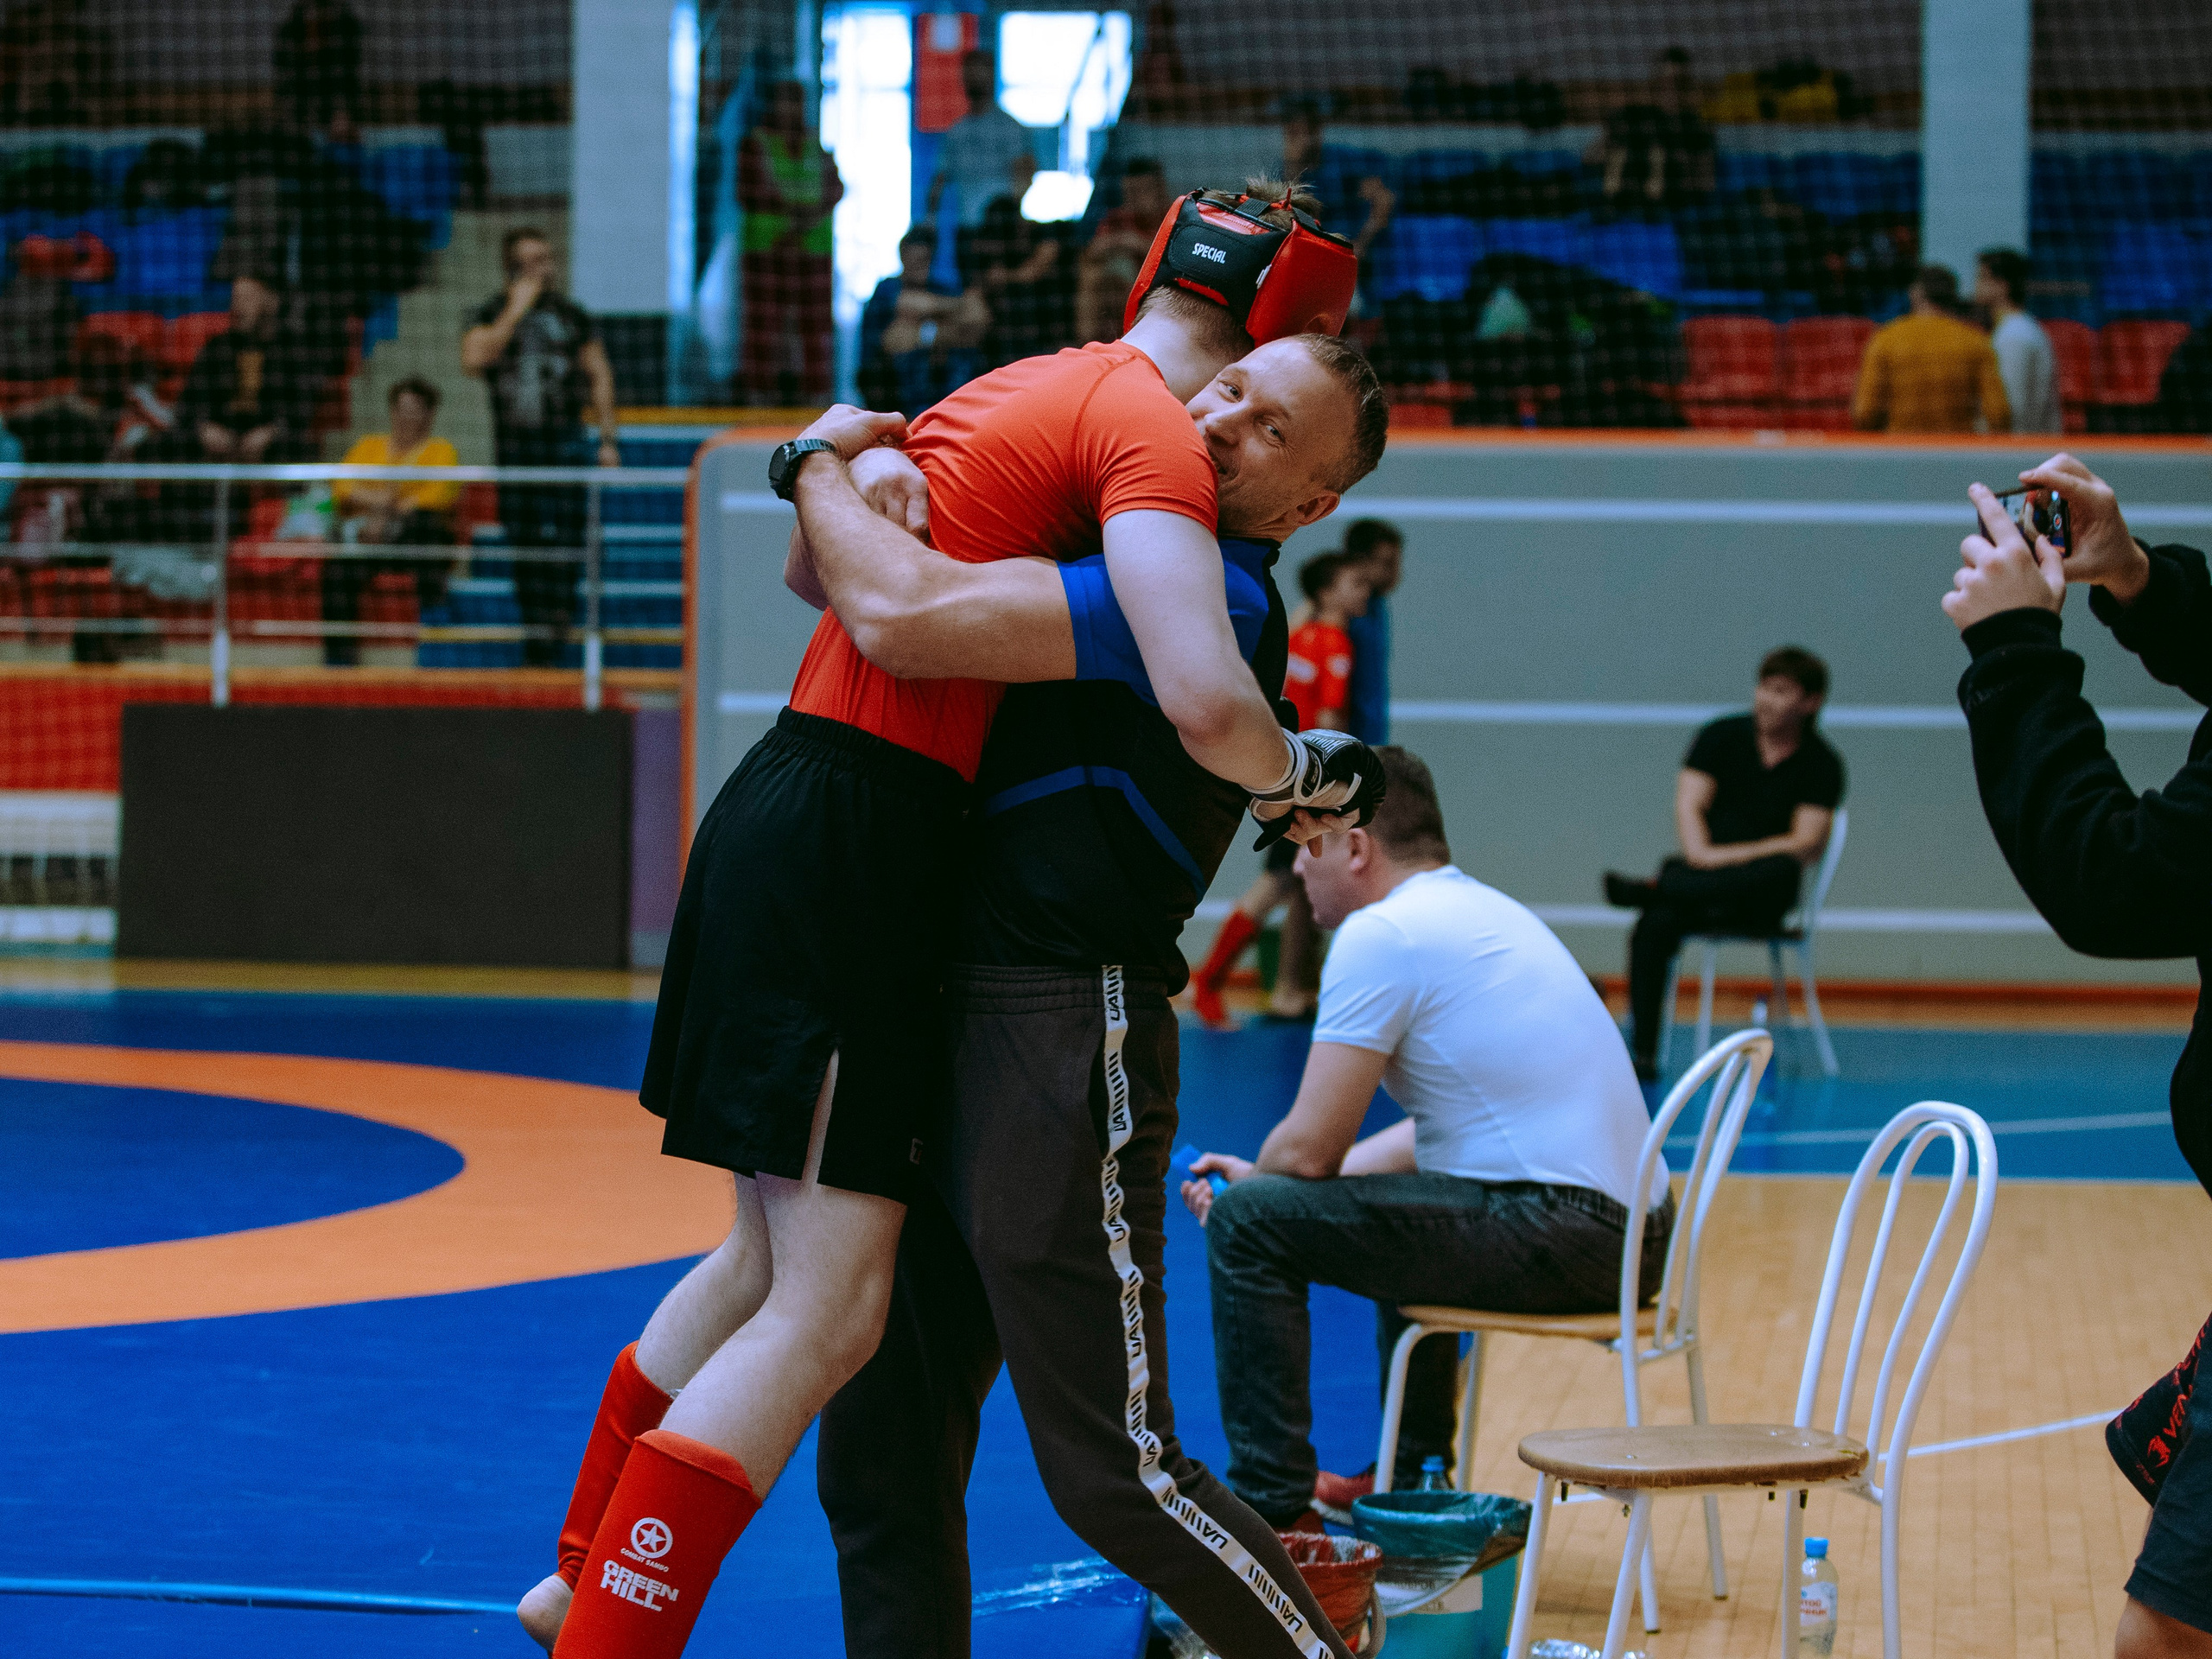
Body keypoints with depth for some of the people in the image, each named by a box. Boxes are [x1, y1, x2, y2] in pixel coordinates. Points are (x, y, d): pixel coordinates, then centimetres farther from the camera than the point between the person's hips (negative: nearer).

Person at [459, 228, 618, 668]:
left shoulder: (571, 315, 9)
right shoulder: (492, 314, 5)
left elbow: (600, 375, 12)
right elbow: (473, 359, -15)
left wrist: (607, 438, 5)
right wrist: (515, 311, -12)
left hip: (564, 438, 0)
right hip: (513, 442, 0)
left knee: (563, 539, -10)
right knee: (523, 544, 2)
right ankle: (534, 649, 7)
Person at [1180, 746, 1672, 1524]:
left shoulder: (1381, 933, -11)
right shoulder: (1483, 909, 19)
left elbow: (1311, 1149, -11)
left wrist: (1247, 1187, 11)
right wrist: (1267, 1175, 27)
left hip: (1558, 1239, -10)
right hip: (1633, 1227, 10)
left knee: (1249, 1222, -8)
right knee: (1403, 1204, 37)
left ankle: (1273, 1507, -1)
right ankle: (1412, 1479, 44)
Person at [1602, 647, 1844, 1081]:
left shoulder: (1822, 764, 2)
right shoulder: (1722, 736, 9)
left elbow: (1806, 843, -9)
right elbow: (1689, 805, 1)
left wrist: (1728, 857, -18)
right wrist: (1700, 855, -20)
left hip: (1759, 897, -1)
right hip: (1703, 876, 1)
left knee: (1783, 870, -39)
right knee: (1656, 924, -33)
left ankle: (1650, 889, -38)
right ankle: (1642, 1052, -33)